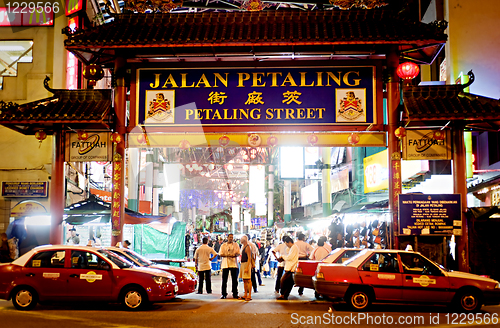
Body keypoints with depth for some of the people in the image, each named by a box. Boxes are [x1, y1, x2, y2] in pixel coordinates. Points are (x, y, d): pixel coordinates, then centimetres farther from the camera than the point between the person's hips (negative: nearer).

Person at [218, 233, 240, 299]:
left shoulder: (236, 245, 11)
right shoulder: (223, 245, 10)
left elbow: (238, 253, 6)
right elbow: (220, 254, 3)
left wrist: (235, 255, -16)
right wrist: (227, 255, -14)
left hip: (233, 264, 0)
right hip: (225, 264, 0)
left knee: (234, 280, 0)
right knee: (224, 280, 0)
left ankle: (235, 294, 8)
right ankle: (224, 294, 7)